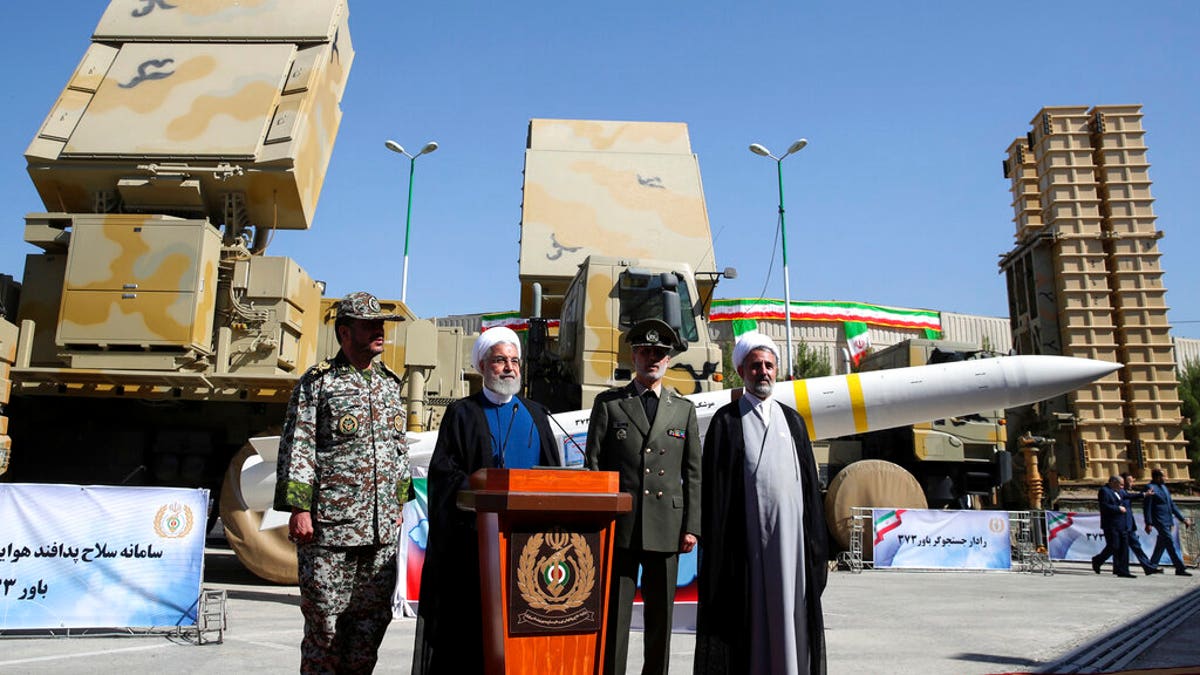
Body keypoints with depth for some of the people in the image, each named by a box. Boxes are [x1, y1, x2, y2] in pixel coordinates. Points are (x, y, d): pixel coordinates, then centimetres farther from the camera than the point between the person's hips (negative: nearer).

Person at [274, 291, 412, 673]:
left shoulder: (390, 384, 15)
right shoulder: (317, 381, -2)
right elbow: (297, 447, -6)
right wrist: (299, 508, -12)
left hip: (382, 527, 6)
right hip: (328, 525, -5)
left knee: (373, 617, 10)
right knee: (324, 617, 2)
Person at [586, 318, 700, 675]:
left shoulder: (684, 409, 13)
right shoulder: (608, 403, 7)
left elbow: (692, 473, 10)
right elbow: (593, 465, 4)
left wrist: (692, 526, 2)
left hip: (666, 526, 2)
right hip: (620, 525, -2)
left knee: (661, 613, 9)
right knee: (614, 613, 0)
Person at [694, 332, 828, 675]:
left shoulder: (793, 420, 14)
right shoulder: (726, 421, 2)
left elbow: (810, 481, 13)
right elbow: (714, 486, -1)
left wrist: (816, 542, 8)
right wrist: (714, 544, -7)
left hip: (790, 533, 3)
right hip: (748, 535, -3)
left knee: (788, 610, 6)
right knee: (750, 612, 1)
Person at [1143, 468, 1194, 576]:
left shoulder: (1164, 487, 17)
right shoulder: (1151, 488, -11)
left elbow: (1172, 505, 21)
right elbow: (1146, 507, -14)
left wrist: (1182, 518, 16)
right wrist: (1148, 523, -19)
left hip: (1167, 521, 9)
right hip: (1159, 521, -9)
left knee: (1161, 545, 12)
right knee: (1170, 544, -8)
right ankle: (1180, 568, -6)